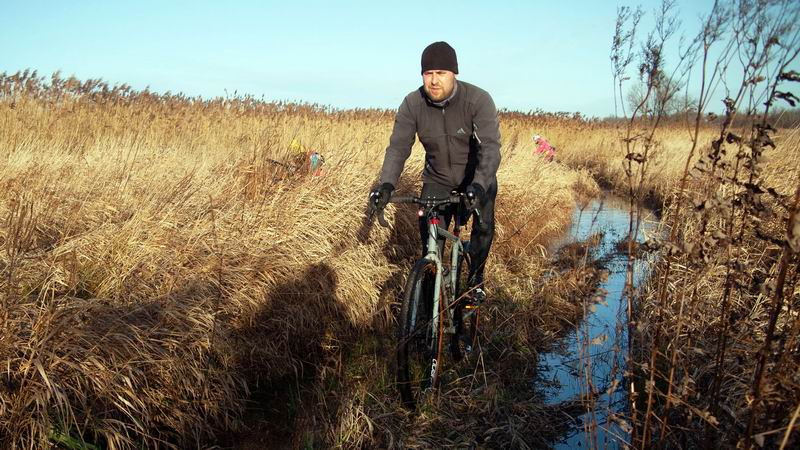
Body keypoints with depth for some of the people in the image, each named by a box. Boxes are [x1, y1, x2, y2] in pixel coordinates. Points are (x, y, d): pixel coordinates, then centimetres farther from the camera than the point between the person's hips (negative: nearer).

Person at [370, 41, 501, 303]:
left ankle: (476, 276, 9)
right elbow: (398, 146, -18)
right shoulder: (412, 104, -14)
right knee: (429, 234, -6)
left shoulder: (478, 100, -23)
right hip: (437, 180, 2)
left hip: (477, 178, -2)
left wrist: (479, 185, -49)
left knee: (484, 226, -17)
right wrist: (387, 184, -35)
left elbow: (490, 147, -33)